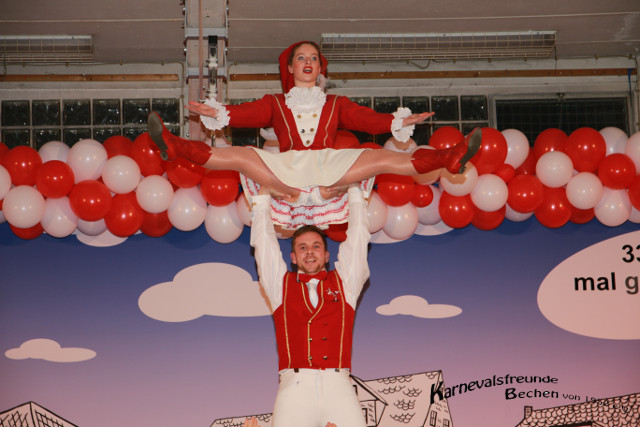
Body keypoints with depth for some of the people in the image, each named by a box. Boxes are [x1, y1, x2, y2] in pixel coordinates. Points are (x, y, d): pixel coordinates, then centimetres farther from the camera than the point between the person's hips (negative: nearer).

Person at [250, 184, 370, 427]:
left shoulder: (344, 282, 22)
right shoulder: (282, 284, 22)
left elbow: (358, 235, 27)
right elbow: (263, 239, 26)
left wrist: (353, 190, 36)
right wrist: (263, 195, 35)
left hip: (337, 383, 1)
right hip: (295, 385, 0)